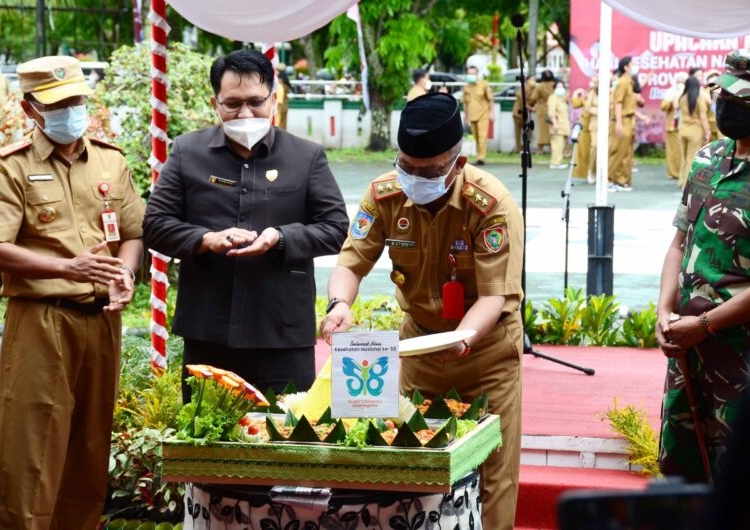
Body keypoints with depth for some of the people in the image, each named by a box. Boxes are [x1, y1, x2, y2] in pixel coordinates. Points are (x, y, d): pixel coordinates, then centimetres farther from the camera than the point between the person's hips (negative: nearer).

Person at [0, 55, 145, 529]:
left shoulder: (110, 160, 11)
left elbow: (134, 233, 15)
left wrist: (125, 273, -6)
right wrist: (68, 267, -23)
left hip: (101, 320, 5)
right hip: (40, 322, -4)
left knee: (91, 444, 11)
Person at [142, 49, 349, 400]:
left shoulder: (307, 157, 5)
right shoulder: (188, 152, 7)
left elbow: (336, 227, 4)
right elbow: (155, 224, 5)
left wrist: (281, 238, -14)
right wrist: (207, 240, -13)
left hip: (285, 334, -1)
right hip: (207, 333, 1)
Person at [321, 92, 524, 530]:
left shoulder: (492, 205, -25)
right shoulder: (385, 195, -13)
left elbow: (495, 295, -26)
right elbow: (352, 263, -10)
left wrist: (462, 338, -44)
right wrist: (341, 304, -32)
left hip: (485, 344, -3)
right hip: (419, 339, 3)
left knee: (490, 471, -1)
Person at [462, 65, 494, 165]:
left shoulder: (484, 84, -1)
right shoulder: (466, 87, 11)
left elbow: (490, 99, 1)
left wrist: (492, 112, -5)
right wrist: (466, 117, 19)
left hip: (483, 115, -4)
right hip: (472, 116, 4)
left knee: (482, 137, -13)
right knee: (476, 138, 6)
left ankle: (481, 158, -17)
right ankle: (479, 156, 13)